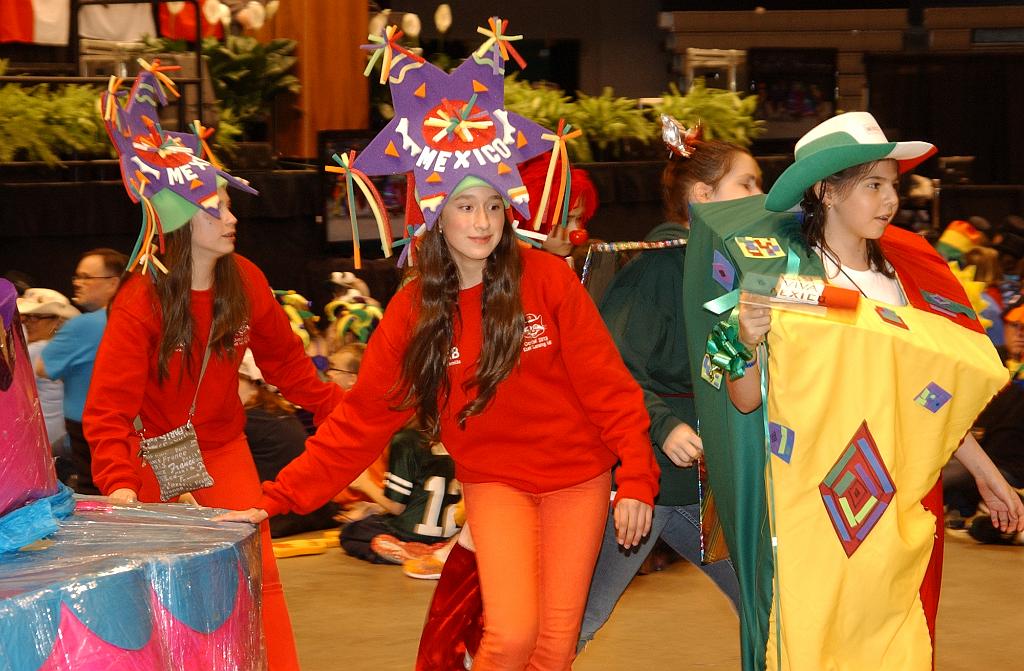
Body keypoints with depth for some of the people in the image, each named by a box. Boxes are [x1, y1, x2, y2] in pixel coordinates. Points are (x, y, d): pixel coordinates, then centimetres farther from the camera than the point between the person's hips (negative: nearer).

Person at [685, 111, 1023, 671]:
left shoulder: (901, 277, 8)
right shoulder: (781, 276, -6)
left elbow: (932, 397, 15)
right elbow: (746, 399, -9)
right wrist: (746, 342, -27)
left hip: (901, 507, 5)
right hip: (809, 498, -5)